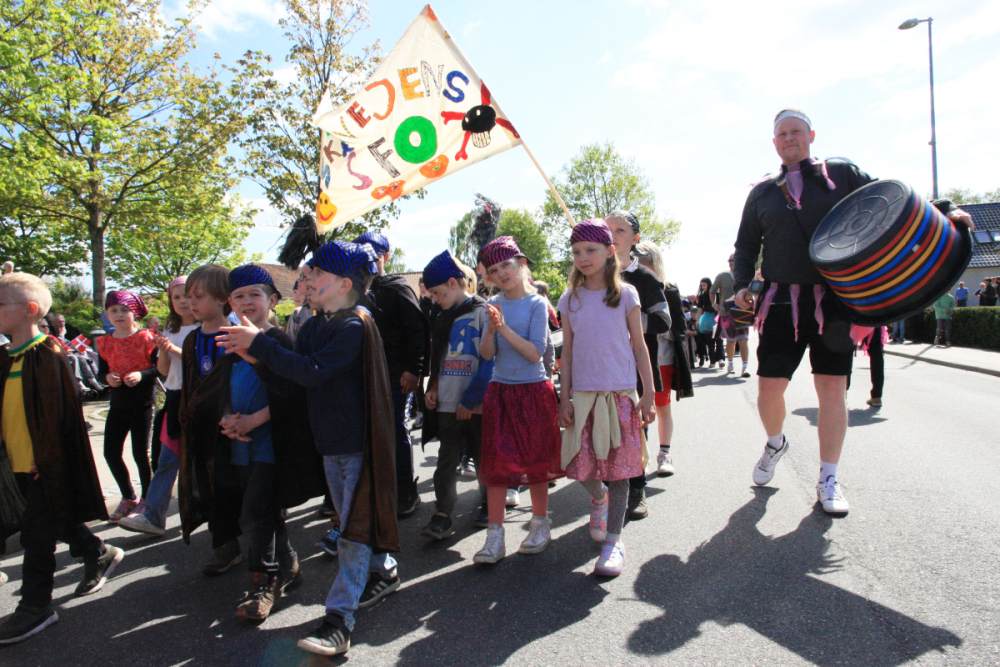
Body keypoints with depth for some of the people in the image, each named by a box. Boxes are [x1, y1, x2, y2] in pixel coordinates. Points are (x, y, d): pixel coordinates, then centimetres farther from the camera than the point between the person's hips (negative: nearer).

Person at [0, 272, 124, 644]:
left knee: (36, 530, 0)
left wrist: (45, 458, -17)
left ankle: (36, 606, 12)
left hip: (44, 464, -8)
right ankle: (99, 554, 39)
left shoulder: (47, 353, -15)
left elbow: (56, 412, -17)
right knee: (56, 521, 19)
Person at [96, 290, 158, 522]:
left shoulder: (145, 338, -7)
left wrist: (141, 374, -26)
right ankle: (128, 498, 27)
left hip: (142, 405, -5)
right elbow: (101, 370, 12)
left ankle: (146, 499, 21)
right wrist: (107, 377, -10)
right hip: (117, 405, 5)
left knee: (140, 454, 1)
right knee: (111, 453, 7)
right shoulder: (105, 342, 7)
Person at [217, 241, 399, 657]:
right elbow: (289, 380, 7)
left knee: (354, 528, -4)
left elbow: (313, 372, -28)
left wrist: (261, 344, -23)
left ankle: (339, 619, -1)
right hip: (329, 442, 9)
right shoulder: (313, 328, 9)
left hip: (358, 443, -9)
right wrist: (257, 358, -9)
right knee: (350, 520, 20)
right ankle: (383, 572, 39)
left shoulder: (355, 326, -17)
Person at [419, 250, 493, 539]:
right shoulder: (443, 318, 14)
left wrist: (469, 399, -15)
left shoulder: (483, 313, -7)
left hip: (477, 404, -5)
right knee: (446, 461, 2)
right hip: (447, 404, 5)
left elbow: (489, 361, -13)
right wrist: (432, 387, 4)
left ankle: (490, 505, 29)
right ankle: (442, 516, 4)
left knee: (483, 458, 10)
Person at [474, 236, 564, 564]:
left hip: (533, 390, -3)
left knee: (535, 461, 8)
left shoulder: (536, 304, -7)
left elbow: (535, 353, -15)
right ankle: (495, 537, 11)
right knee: (496, 463, 2)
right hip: (499, 391, 3)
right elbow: (486, 354, 0)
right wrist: (491, 330, -18)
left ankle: (540, 524, 28)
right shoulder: (494, 305, 5)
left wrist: (505, 328, -22)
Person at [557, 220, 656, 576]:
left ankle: (614, 540, 12)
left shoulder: (625, 294, 1)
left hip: (620, 392, -2)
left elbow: (639, 347, 3)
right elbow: (567, 352, 8)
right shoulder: (571, 299, 6)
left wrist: (648, 395, 0)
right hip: (583, 394, 2)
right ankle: (598, 498, 36)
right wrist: (565, 398, 4)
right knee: (582, 466, 2)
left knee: (618, 467, 0)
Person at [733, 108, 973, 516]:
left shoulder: (841, 174, 10)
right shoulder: (762, 192, 13)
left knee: (832, 387, -1)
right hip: (782, 301, 1)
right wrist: (741, 284, -2)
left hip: (833, 299, -1)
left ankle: (828, 480, 14)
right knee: (769, 387, -2)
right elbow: (746, 246, 14)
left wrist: (941, 211, -7)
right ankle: (775, 443, 31)